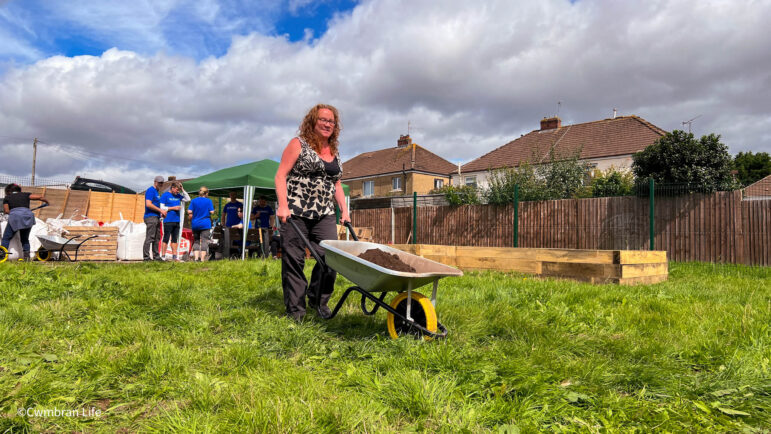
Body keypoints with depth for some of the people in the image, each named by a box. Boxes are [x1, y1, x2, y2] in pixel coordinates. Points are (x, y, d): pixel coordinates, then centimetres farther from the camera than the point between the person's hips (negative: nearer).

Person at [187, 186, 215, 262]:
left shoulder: (193, 201, 4)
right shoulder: (208, 201, -3)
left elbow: (189, 212, -2)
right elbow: (212, 212, -7)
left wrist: (191, 220, 12)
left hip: (195, 224, 3)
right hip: (205, 224, -3)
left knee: (196, 241, 12)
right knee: (204, 241, 0)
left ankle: (196, 258, 3)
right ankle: (202, 259, -2)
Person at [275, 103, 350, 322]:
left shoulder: (335, 152, 18)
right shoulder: (298, 144, 0)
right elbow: (281, 175, -5)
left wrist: (344, 211, 13)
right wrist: (283, 205, -17)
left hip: (324, 214, 5)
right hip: (296, 213, -5)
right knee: (293, 260, -2)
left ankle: (318, 300, 16)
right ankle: (296, 309, 9)